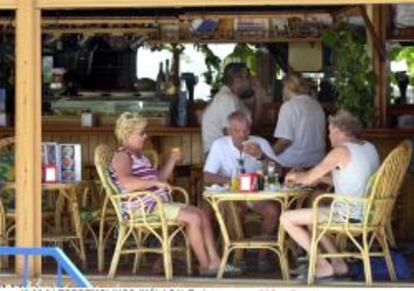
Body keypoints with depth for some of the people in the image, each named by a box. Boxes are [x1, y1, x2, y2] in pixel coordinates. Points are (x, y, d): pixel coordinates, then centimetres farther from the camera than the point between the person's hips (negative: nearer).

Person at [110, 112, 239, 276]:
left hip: (159, 203, 11)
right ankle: (205, 267, -12)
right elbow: (126, 182, -30)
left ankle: (214, 261, -3)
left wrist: (172, 161, 17)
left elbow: (159, 179, 28)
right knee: (193, 218, -19)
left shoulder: (139, 157, 22)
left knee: (201, 214, 4)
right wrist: (154, 182, -28)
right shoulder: (122, 156, -10)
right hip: (144, 207, -11)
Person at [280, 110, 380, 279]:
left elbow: (308, 179, -8)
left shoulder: (341, 151, -14)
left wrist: (296, 176, 13)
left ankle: (323, 265, 0)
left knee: (286, 219, -4)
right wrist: (318, 177, 18)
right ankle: (338, 263, 24)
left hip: (348, 215, -10)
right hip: (366, 212, 10)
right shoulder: (369, 148, 11)